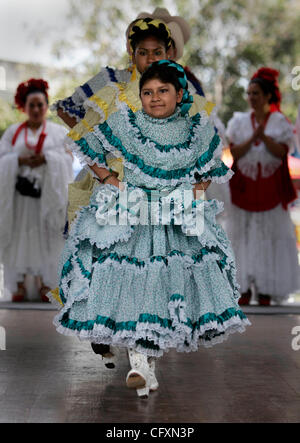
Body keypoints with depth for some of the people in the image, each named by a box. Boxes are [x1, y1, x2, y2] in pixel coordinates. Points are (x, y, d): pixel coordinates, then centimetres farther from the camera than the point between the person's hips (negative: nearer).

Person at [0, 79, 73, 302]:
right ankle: (19, 284, 5)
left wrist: (46, 158, -15)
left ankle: (47, 284, 4)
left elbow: (68, 157, 0)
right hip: (20, 193, 1)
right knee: (19, 235, -1)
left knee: (48, 237, -3)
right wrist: (20, 160, -13)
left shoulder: (59, 131, 11)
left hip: (49, 193, -1)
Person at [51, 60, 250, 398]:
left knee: (172, 279, -2)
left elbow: (210, 170, 19)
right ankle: (140, 363, -10)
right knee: (130, 285, -13)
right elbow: (89, 149, 11)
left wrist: (196, 190, 4)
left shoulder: (198, 129, 4)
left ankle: (151, 353, 16)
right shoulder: (124, 123, 1)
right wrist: (109, 180, 3)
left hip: (180, 219, 2)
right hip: (128, 215, -1)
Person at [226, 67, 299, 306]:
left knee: (269, 234, -2)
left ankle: (266, 289, 2)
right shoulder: (239, 121, 9)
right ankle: (245, 288, 3)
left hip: (271, 187, -1)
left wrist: (264, 136, -21)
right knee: (243, 234, -2)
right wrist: (253, 137, -17)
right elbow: (235, 152, -2)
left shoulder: (280, 122, 5)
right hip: (244, 186, 1)